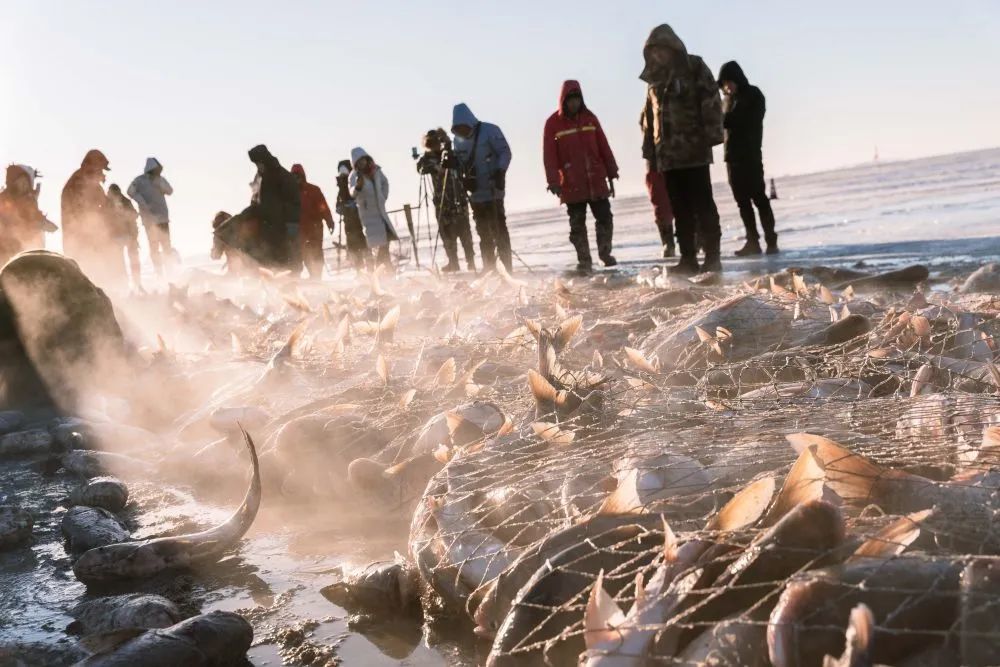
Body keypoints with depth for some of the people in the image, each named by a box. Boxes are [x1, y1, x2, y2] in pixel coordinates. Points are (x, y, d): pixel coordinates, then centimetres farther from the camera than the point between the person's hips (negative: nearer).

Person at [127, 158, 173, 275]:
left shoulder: (160, 179, 11)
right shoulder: (140, 180, -2)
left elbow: (170, 191, 2)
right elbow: (131, 191, -12)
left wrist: (160, 183, -14)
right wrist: (143, 203, -18)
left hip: (163, 217, 4)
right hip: (150, 218, -4)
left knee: (166, 245, 4)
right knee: (154, 246, -4)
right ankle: (159, 273, -2)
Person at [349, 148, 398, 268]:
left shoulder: (375, 170, 1)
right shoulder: (355, 175, -15)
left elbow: (385, 182, 22)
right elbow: (352, 193, -34)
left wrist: (384, 197, 11)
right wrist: (358, 186, -54)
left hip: (380, 211, 6)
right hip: (368, 213, -6)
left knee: (386, 240, 9)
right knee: (380, 245, -14)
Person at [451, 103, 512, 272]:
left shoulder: (489, 130, -6)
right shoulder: (458, 139, 12)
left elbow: (505, 152, -6)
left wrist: (500, 171, -19)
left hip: (492, 189, -6)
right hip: (475, 191, 6)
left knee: (498, 227, -10)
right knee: (483, 230, 9)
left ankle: (506, 266, -7)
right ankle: (488, 267, 16)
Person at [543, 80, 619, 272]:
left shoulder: (589, 117, 6)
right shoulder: (553, 123, -2)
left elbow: (604, 147, 9)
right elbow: (549, 155, -5)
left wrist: (611, 174, 8)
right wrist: (553, 182, -13)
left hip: (596, 179, 2)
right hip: (571, 183, -2)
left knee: (605, 217, 4)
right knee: (577, 224, 2)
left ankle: (605, 253, 19)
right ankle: (584, 260, 9)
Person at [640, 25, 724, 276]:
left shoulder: (695, 67, 0)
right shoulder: (655, 78, 17)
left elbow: (711, 101, -8)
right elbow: (649, 118, 19)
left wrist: (711, 136, -17)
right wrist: (649, 151, 13)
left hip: (694, 151, -6)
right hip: (667, 155, 6)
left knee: (703, 205, -4)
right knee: (680, 209, 7)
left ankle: (712, 257, -2)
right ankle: (688, 259, 11)